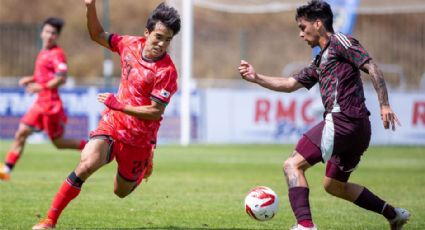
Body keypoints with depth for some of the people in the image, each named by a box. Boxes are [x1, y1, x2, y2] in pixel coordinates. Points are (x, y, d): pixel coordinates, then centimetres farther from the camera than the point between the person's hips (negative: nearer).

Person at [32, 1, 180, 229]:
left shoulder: (167, 71, -19)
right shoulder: (131, 44, -4)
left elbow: (156, 112, -19)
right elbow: (98, 35, 12)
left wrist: (120, 105, -25)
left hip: (138, 139, -2)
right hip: (111, 124, 3)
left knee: (121, 192, 12)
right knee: (86, 164, -24)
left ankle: (144, 165, 47)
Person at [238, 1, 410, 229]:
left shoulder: (340, 42, 0)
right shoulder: (320, 61, 26)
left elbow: (371, 67, -10)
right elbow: (290, 84, 25)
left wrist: (384, 105, -19)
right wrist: (256, 78, 15)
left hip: (342, 120, -10)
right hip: (358, 128, 10)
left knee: (293, 165, -13)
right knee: (334, 185, 23)